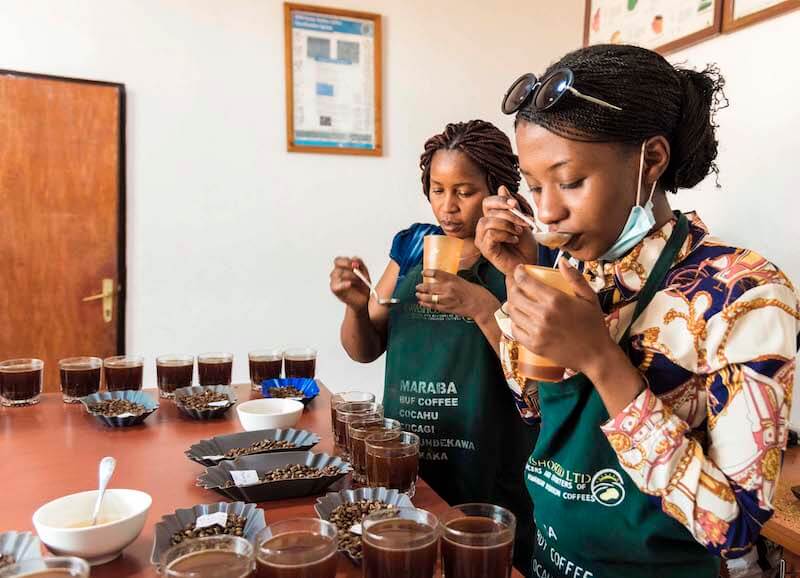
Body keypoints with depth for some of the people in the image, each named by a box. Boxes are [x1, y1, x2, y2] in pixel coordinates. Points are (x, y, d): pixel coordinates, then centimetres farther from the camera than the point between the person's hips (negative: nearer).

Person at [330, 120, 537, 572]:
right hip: (404, 462, 5)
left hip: (489, 478, -4)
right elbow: (365, 349, 7)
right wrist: (356, 305, -13)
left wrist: (484, 309, -27)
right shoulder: (413, 246, 3)